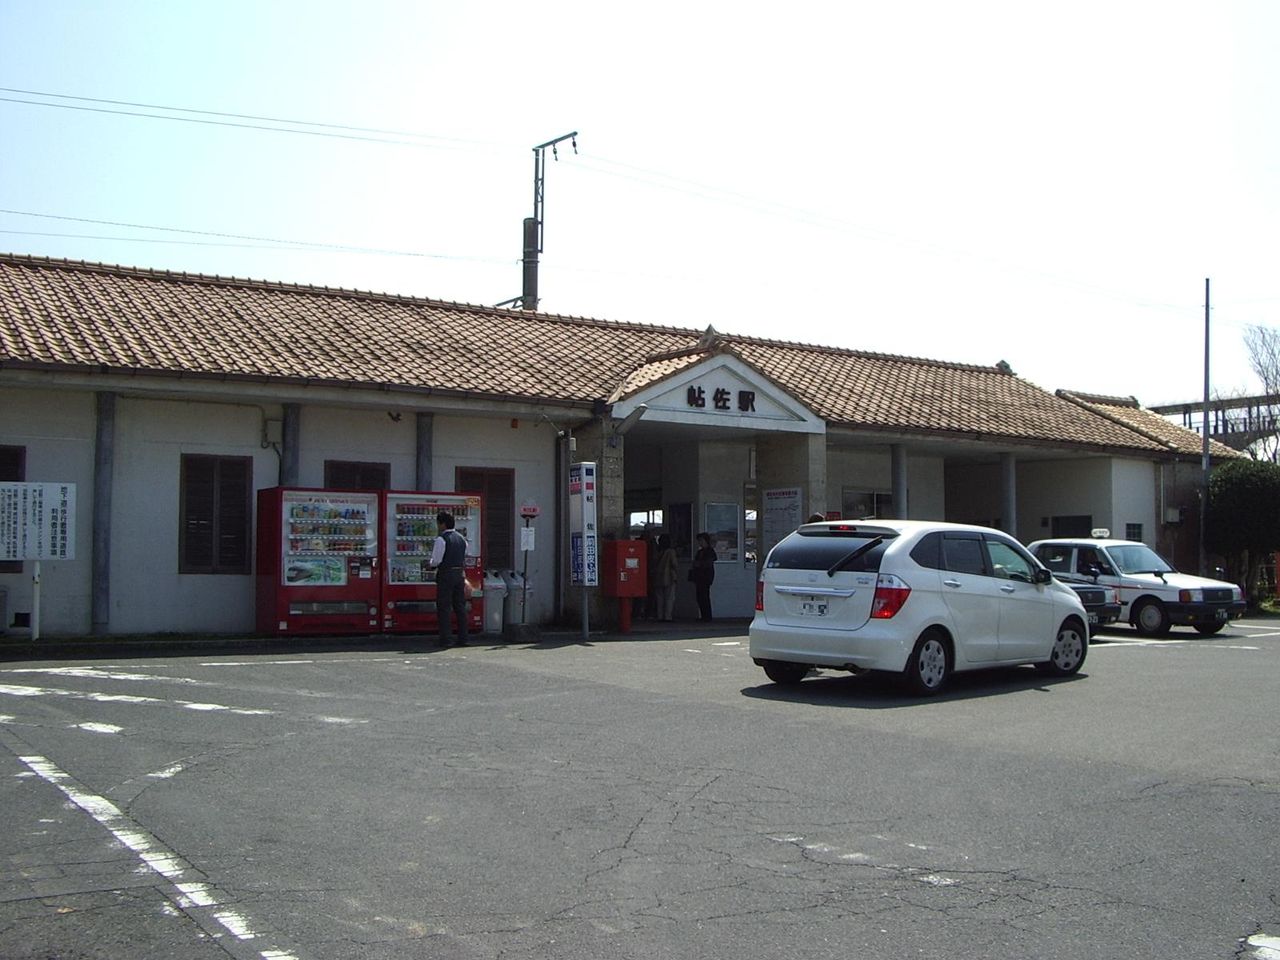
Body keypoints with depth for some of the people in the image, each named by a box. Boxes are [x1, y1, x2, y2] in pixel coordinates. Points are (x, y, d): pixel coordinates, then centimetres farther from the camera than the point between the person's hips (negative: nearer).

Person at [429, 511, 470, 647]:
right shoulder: (462, 538, 10)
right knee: (460, 606, 10)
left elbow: (436, 561, -15)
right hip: (460, 573, 7)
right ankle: (463, 639, 11)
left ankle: (446, 639, -2)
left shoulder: (441, 539, -13)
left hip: (445, 574, -7)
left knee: (444, 607, -1)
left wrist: (429, 562, 5)